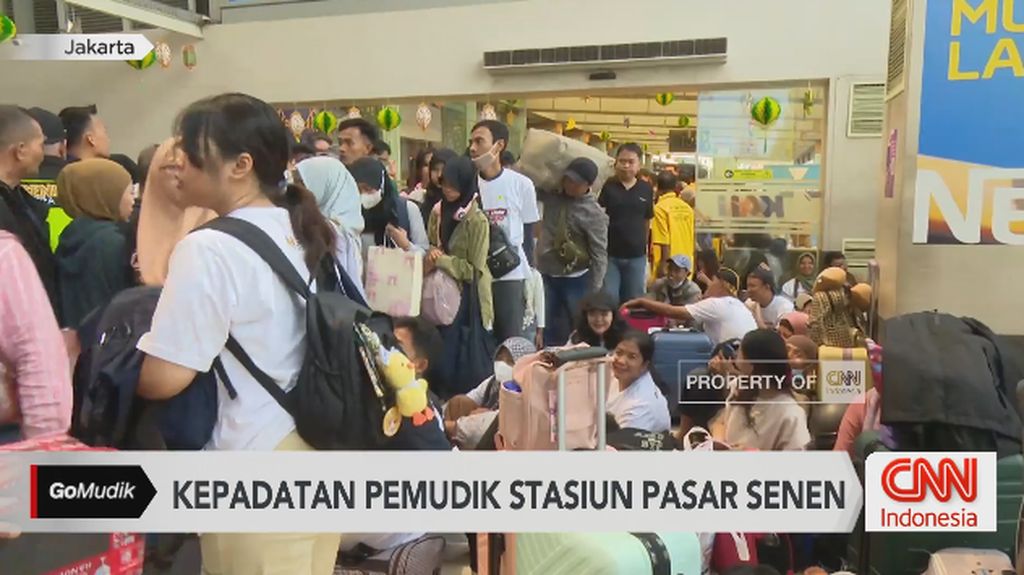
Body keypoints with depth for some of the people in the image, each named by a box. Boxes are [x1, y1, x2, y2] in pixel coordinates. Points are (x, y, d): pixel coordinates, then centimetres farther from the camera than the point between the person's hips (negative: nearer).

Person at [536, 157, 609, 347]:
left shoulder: (594, 213, -15)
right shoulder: (552, 194, 0)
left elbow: (599, 254, -15)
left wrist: (595, 290, -18)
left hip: (576, 279, -5)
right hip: (547, 274, 5)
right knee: (550, 330, 13)